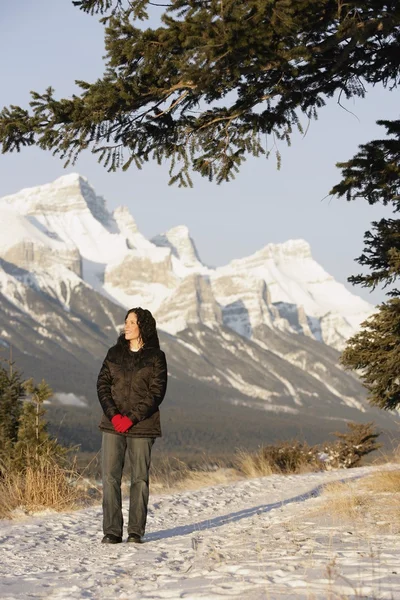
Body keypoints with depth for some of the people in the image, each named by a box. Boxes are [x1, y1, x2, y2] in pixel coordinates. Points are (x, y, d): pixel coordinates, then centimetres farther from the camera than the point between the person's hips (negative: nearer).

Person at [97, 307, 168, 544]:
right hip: (113, 425, 3)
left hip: (142, 426, -3)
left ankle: (136, 531, 7)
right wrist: (113, 414, -10)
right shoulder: (114, 353, 11)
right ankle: (112, 531, -2)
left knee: (140, 478, 1)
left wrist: (132, 418, -14)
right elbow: (102, 385, 5)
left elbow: (156, 393, -6)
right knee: (110, 477, -4)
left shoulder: (156, 357, 0)